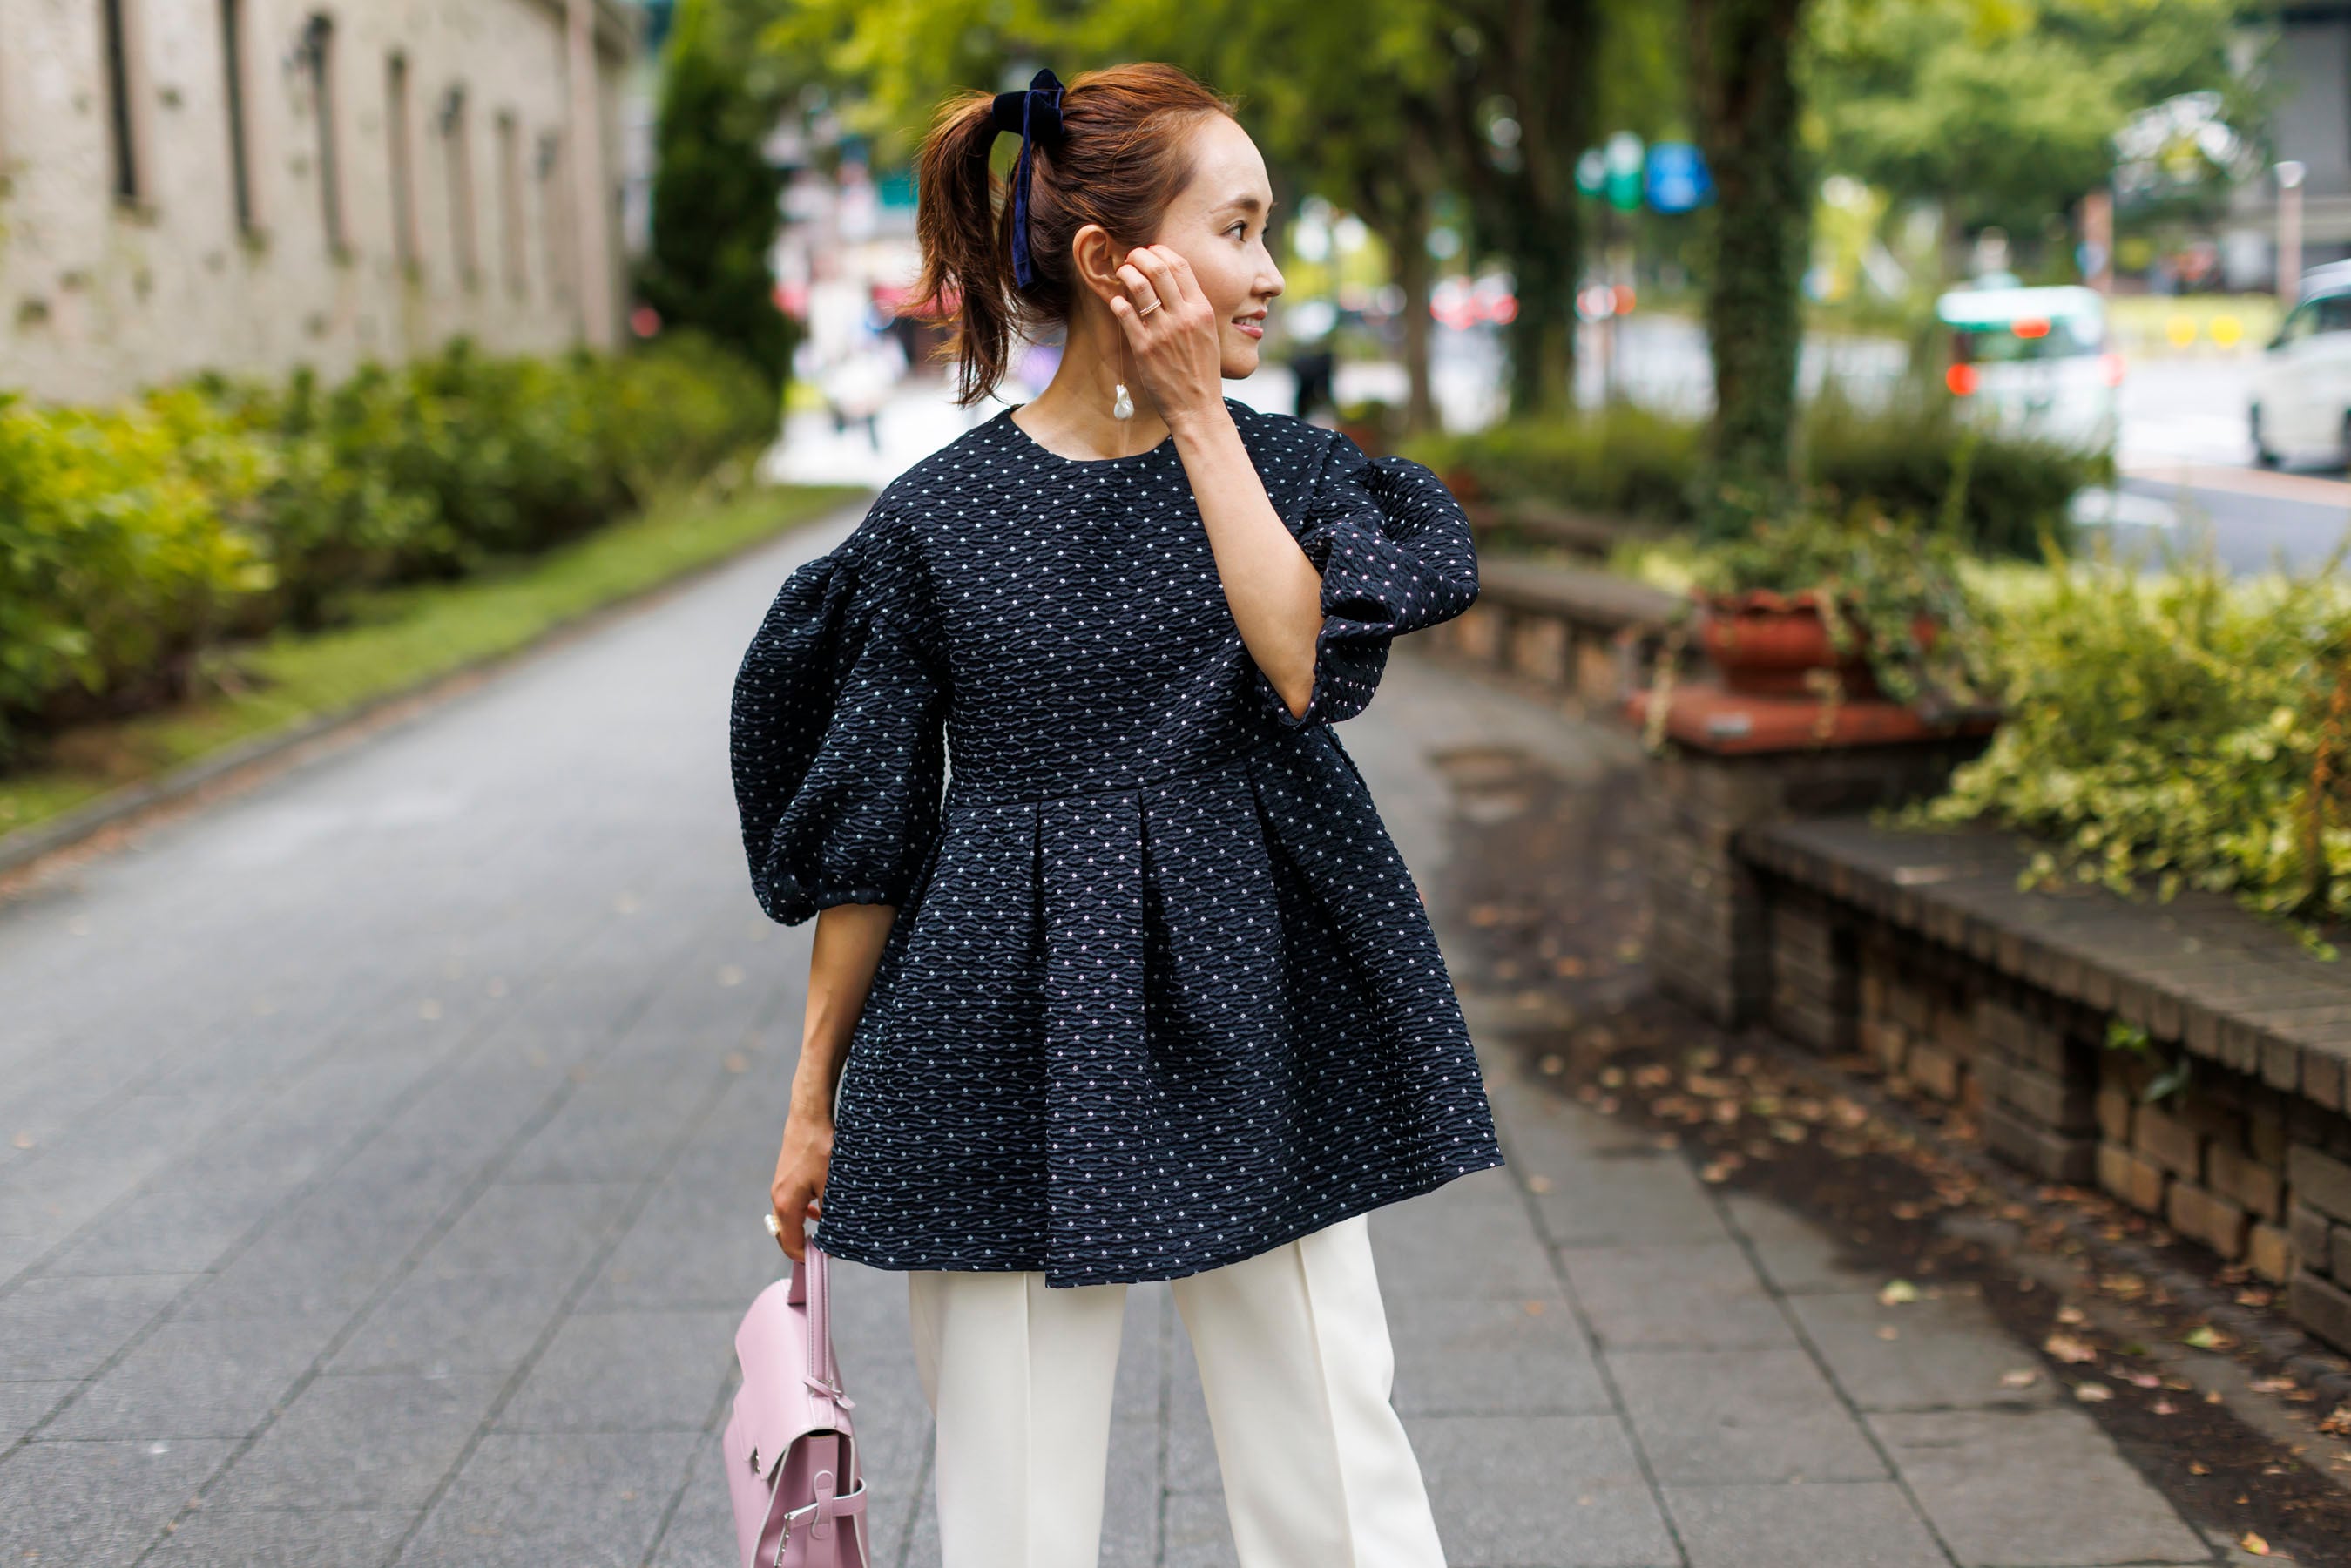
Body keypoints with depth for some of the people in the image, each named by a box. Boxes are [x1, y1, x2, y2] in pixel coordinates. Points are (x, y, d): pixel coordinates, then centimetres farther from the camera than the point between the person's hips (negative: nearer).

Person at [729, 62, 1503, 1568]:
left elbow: (1308, 668, -16)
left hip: (1251, 1012, 2)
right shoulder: (939, 517, -2)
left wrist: (1197, 418, -12)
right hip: (1012, 1051, -1)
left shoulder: (1291, 467, 4)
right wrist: (815, 1099, 8)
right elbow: (866, 834, 4)